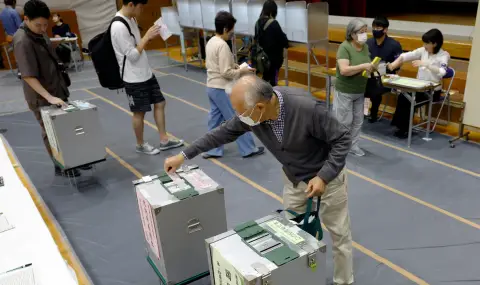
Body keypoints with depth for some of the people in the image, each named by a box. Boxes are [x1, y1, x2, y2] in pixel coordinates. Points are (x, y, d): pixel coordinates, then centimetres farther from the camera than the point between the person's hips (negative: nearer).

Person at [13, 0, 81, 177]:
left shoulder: (39, 32, 3)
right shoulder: (22, 41, -23)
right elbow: (28, 76, -27)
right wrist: (49, 97, -34)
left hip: (57, 90, 8)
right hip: (42, 97, -8)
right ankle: (60, 166, 21)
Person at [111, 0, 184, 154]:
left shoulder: (131, 20, 8)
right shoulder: (119, 26, -22)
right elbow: (132, 55, -22)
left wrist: (150, 37, 1)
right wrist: (147, 36, -18)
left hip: (146, 73, 9)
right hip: (134, 78, -9)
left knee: (159, 103, 13)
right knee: (140, 112, 4)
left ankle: (164, 140, 23)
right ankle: (140, 144, 24)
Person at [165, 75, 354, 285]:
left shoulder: (306, 108, -37)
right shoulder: (251, 111, -20)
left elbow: (342, 138, -24)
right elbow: (223, 133, -5)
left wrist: (324, 177, -30)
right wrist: (183, 156, -1)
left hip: (327, 175, -4)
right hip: (294, 178, 5)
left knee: (338, 233, 12)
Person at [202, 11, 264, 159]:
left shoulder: (210, 42, 8)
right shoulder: (222, 45, -21)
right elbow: (226, 73, -23)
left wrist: (233, 65, 12)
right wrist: (241, 71, -9)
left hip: (211, 87, 9)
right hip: (222, 89, -9)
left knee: (215, 119, 16)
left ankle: (212, 150, 22)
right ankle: (248, 149, 14)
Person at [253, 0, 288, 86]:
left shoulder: (258, 22, 2)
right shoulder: (274, 23, -18)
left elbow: (256, 38, 12)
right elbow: (283, 39, -14)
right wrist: (286, 43, 7)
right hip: (274, 56, -7)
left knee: (265, 77, 18)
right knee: (273, 79, 2)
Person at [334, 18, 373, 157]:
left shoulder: (365, 47, 3)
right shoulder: (344, 47, -18)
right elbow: (344, 70, -28)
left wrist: (372, 67, -6)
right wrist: (363, 66, -30)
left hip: (360, 91, 7)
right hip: (344, 91, -7)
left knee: (358, 121, 12)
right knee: (345, 121, 1)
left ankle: (353, 145, 26)